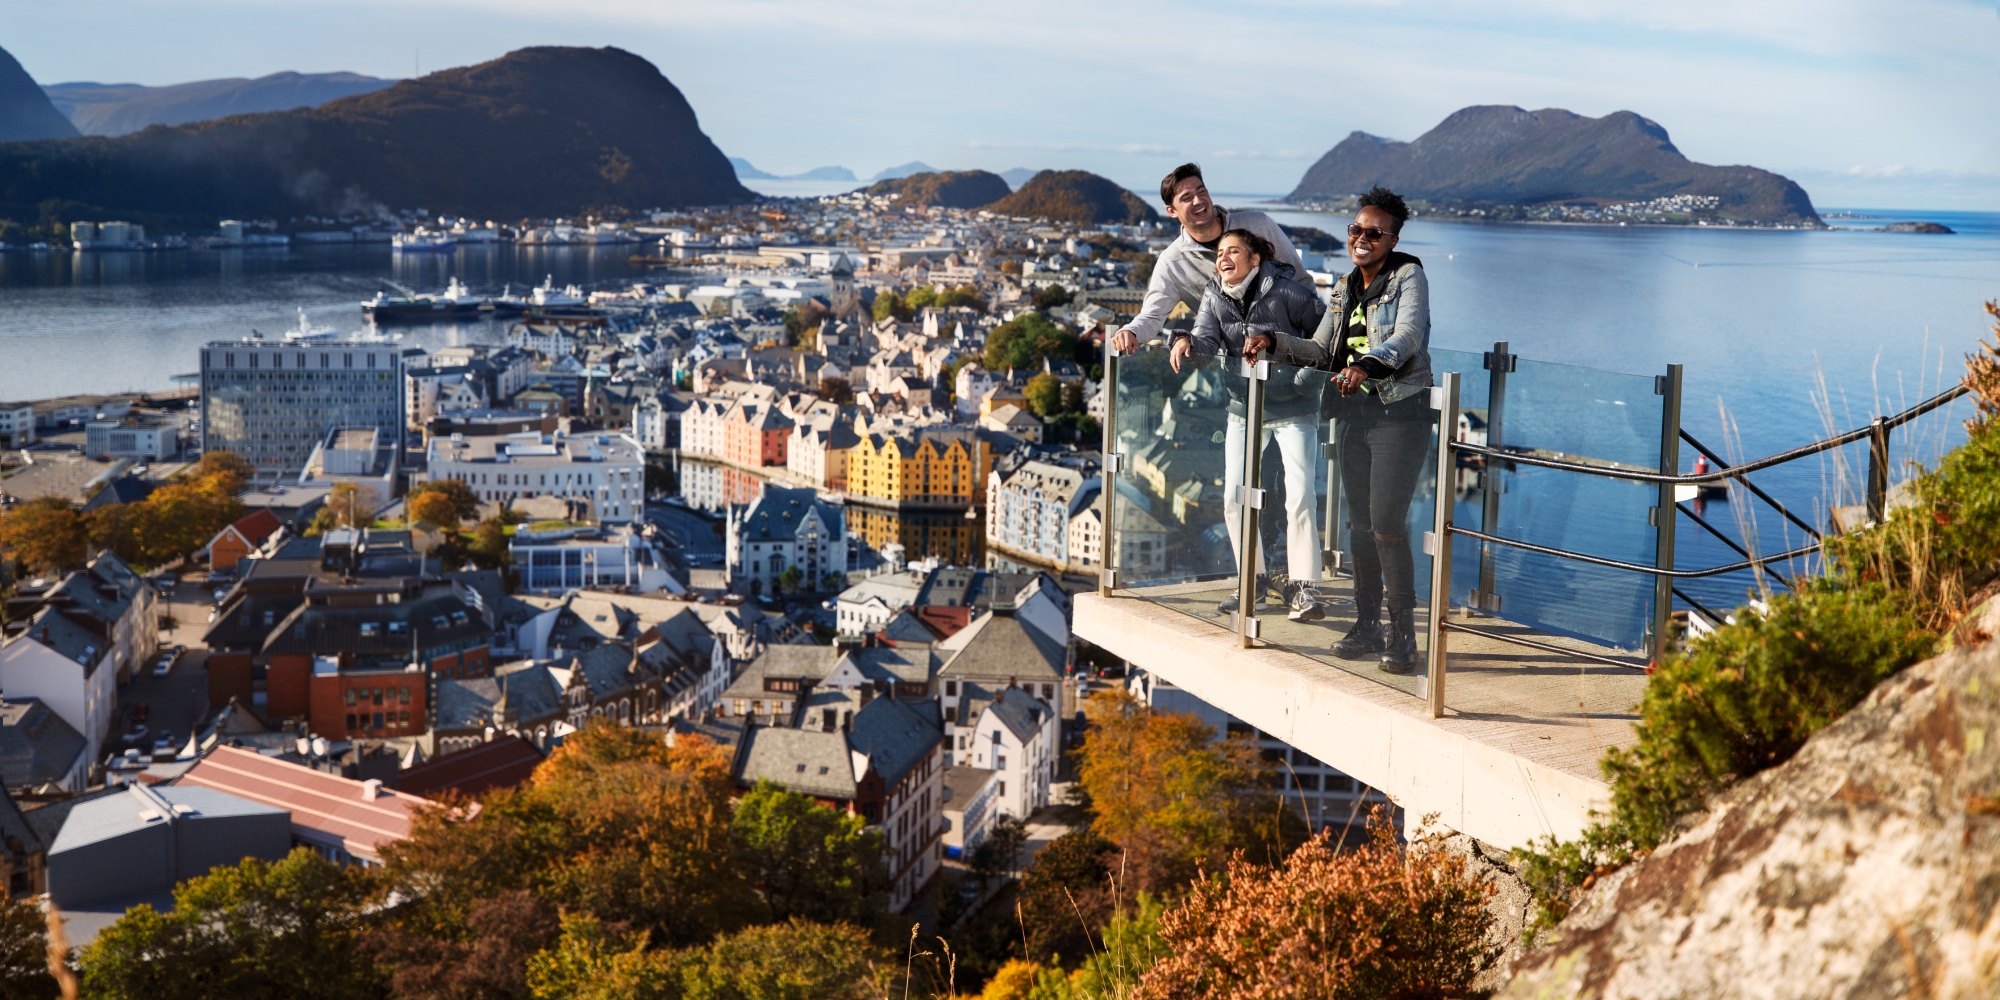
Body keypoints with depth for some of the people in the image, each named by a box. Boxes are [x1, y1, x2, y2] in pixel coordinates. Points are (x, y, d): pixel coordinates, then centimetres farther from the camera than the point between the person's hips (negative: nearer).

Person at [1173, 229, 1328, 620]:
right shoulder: (1214, 297, -1)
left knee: (1299, 496, -12)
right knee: (1234, 498, 1)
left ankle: (1303, 588, -5)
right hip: (1244, 408, 5)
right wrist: (1187, 342, -37)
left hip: (1293, 409, -5)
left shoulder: (1286, 291, -14)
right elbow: (1207, 341, -15)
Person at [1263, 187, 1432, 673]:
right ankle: (1367, 624, 17)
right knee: (1359, 523, 8)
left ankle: (1403, 633, -4)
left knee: (1386, 523, -12)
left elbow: (1408, 336, -22)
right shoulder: (1345, 289, 15)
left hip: (1400, 412, -7)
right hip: (1354, 413, 7)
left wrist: (1367, 364, -39)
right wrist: (1276, 342, 1)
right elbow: (1320, 352, 16)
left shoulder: (1408, 277, -5)